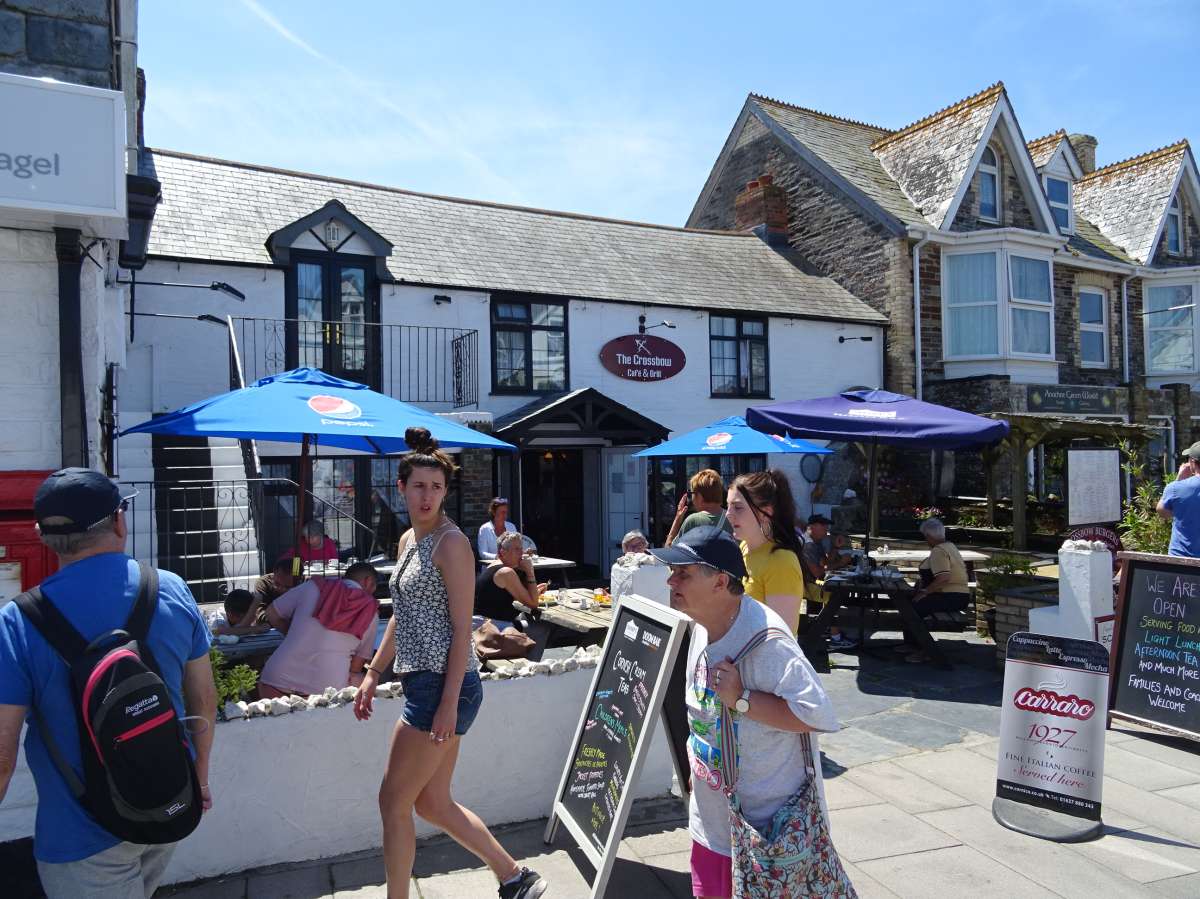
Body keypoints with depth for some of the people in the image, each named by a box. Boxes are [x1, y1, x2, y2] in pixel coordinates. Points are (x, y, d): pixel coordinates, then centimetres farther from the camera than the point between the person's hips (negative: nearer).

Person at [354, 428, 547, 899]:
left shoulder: (451, 542, -13)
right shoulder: (409, 540, 13)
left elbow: (462, 628, -16)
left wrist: (449, 702, -19)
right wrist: (372, 675, 18)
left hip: (444, 686, -9)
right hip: (422, 683, 9)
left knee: (394, 801, 3)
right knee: (432, 803, 16)